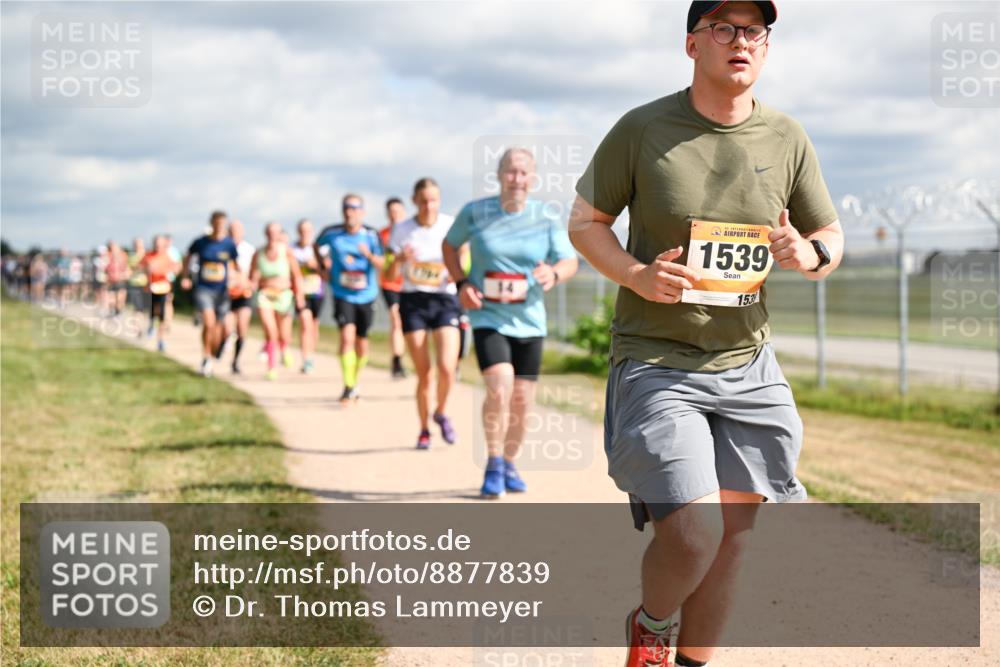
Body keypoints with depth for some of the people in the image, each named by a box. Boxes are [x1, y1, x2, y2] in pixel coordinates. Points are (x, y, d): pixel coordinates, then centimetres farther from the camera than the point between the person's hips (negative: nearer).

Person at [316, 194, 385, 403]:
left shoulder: (371, 235, -7)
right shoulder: (331, 233, -4)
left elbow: (381, 264, -14)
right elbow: (317, 246, 17)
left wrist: (369, 255, -32)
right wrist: (324, 267, 8)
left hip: (365, 295, 1)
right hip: (342, 294, -1)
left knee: (361, 343, 10)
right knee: (347, 336, -20)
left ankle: (355, 382, 33)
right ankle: (348, 387, -17)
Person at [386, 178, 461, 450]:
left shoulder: (452, 226, -2)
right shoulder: (402, 230, -1)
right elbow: (392, 276, -1)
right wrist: (399, 260, -23)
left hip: (444, 299, 0)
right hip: (413, 301, 0)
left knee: (447, 368, -16)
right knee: (423, 374, -2)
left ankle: (441, 413, 14)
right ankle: (424, 430, 17)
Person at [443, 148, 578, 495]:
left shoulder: (546, 218, -3)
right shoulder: (474, 212, -4)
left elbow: (570, 261, -5)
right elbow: (449, 245, 11)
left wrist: (553, 274, -28)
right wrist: (462, 282, -4)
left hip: (529, 323, 2)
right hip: (488, 318, -2)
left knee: (522, 402, 6)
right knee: (499, 389, -22)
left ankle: (509, 464, 30)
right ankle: (493, 464, -2)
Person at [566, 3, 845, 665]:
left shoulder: (788, 139, 4)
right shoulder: (641, 129, -6)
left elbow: (832, 235, 14)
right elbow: (585, 222, 3)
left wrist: (811, 256, -11)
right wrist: (635, 276, -16)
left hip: (747, 368, 5)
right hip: (655, 363, -4)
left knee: (733, 531, 8)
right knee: (693, 535, -16)